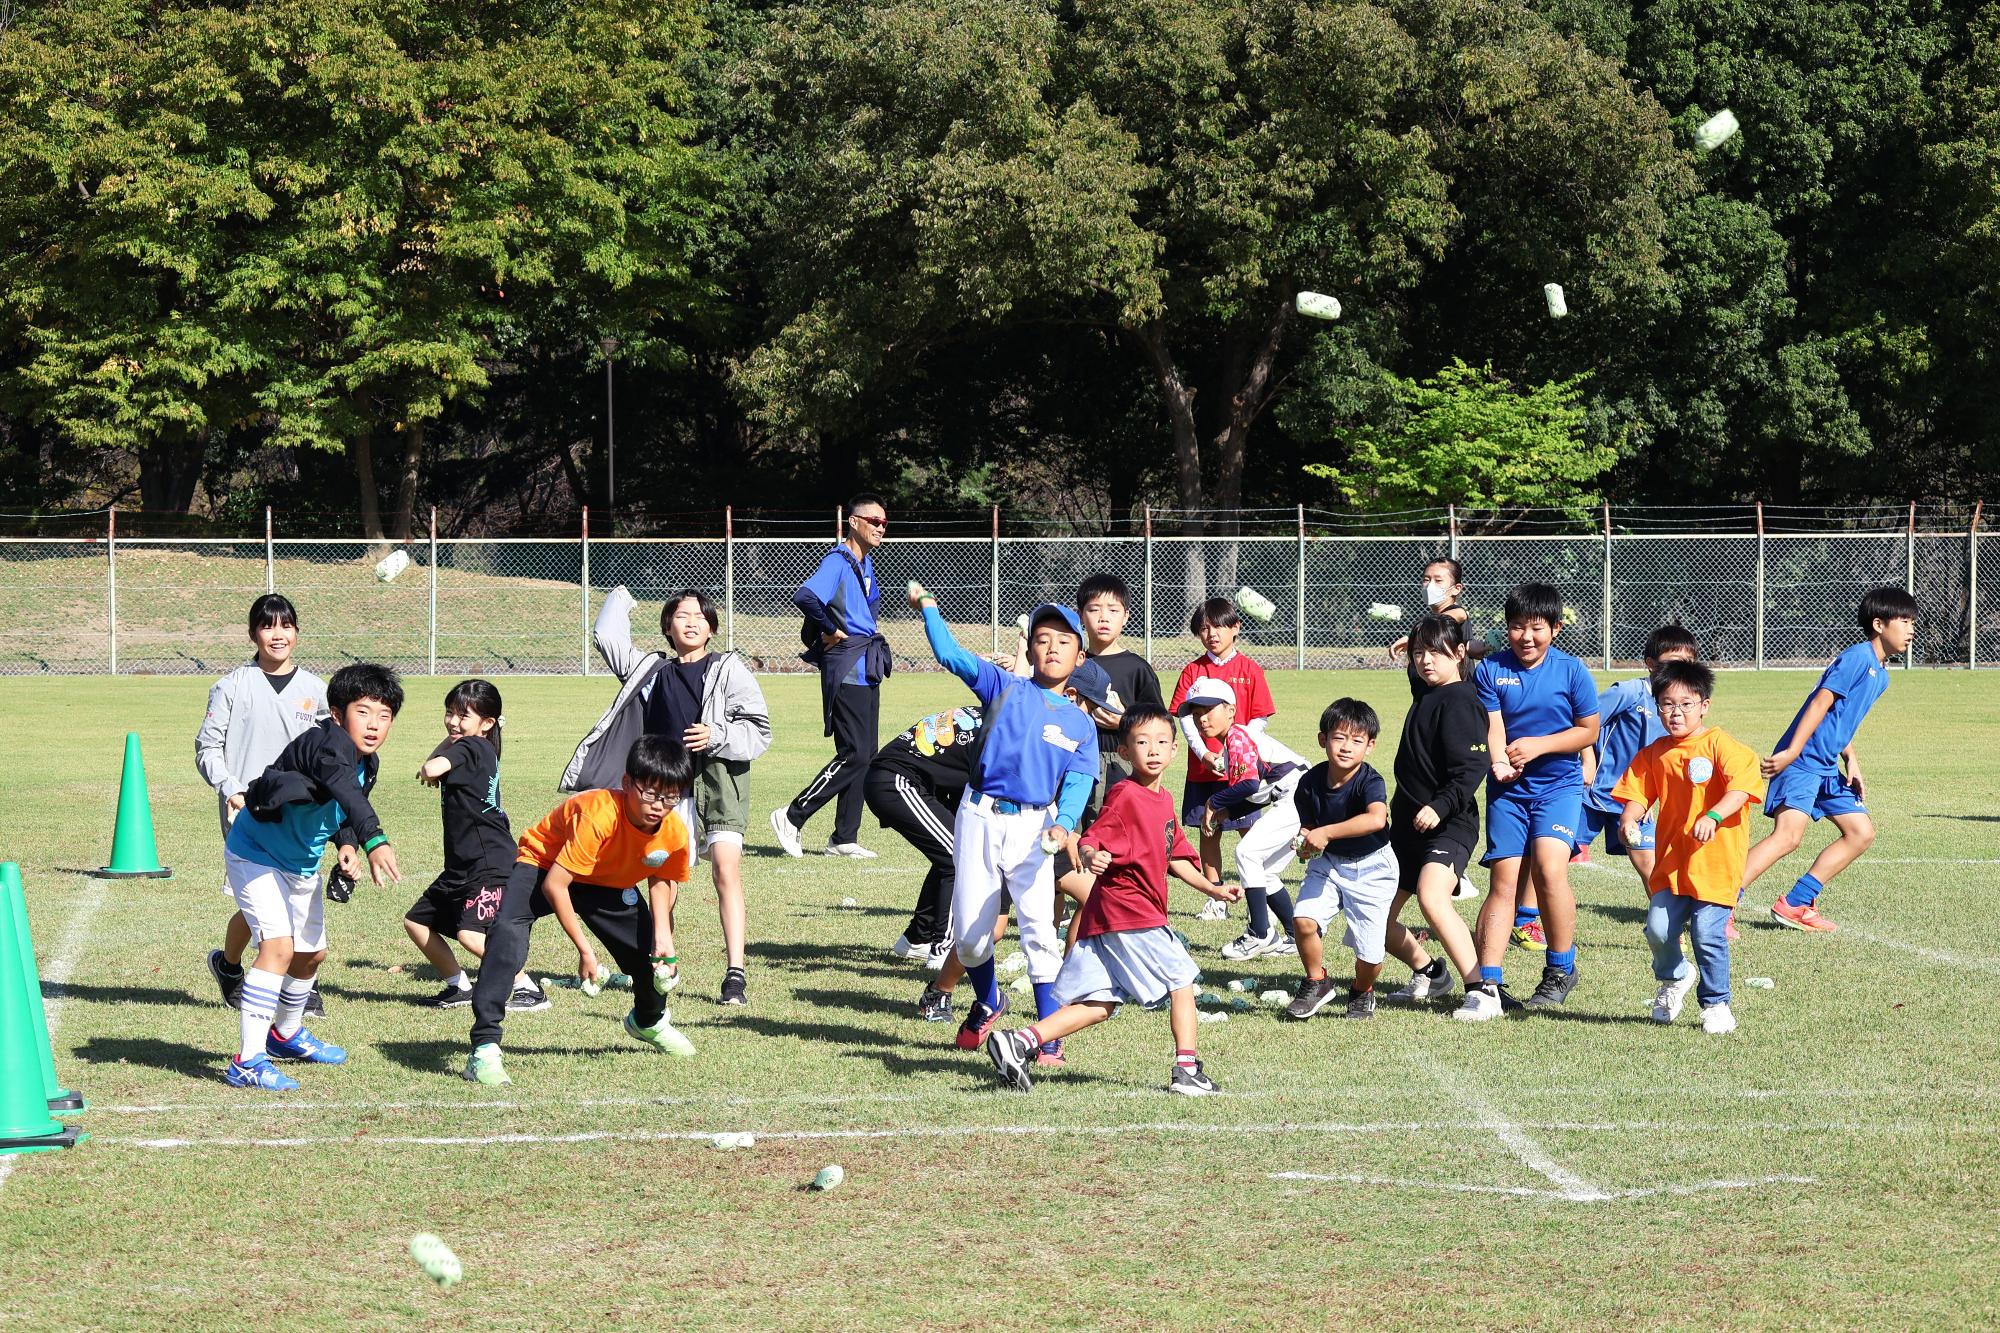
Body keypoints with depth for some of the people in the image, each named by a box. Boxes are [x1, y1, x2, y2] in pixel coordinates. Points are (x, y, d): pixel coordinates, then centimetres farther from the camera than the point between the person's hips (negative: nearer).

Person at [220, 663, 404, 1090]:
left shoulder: (368, 762, -3)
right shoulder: (329, 743, -31)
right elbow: (345, 791, -51)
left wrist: (346, 843, -4)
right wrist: (374, 840, -66)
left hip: (302, 865, 9)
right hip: (256, 856, -9)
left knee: (311, 952, 22)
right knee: (278, 946, -24)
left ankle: (286, 1035, 48)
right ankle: (248, 1062, -25)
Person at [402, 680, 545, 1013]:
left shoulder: (470, 747, -14)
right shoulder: (478, 750, 14)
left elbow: (432, 769, -30)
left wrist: (428, 772, -7)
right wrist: (450, 739, 12)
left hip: (490, 863, -11)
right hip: (462, 865, 11)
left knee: (470, 933, -23)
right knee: (417, 921, 16)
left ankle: (528, 989, -13)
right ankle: (459, 987, 23)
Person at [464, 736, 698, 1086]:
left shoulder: (675, 833, -20)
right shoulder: (598, 815, -39)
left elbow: (660, 880, 4)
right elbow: (554, 884, -34)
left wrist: (662, 937, -10)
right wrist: (584, 950, -30)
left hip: (607, 882, 6)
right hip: (544, 865, -6)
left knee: (654, 951, 6)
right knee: (508, 933, -33)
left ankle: (648, 1021, 44)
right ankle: (484, 1048, -30)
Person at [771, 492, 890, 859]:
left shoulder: (866, 563, 16)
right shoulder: (838, 562, -13)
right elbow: (805, 596, -31)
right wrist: (831, 631, -19)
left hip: (867, 671, 9)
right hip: (845, 672, -9)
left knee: (864, 755, 8)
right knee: (855, 754, -13)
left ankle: (844, 839, 12)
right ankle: (792, 818, -6)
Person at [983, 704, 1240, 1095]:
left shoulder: (1163, 800, 17)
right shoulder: (1125, 796, -13)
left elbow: (1174, 858, 26)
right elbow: (1090, 841, -21)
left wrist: (1212, 889, 23)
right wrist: (1090, 857, -43)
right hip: (1132, 916, -9)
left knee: (1098, 1004, 7)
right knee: (1181, 981, 3)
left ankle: (1019, 1042, 0)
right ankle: (1187, 1070, 8)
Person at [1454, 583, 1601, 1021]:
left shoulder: (1572, 671, -2)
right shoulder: (1490, 670, 0)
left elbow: (1589, 730, 2)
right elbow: (1493, 726, -9)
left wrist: (1539, 745, -11)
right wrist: (1500, 763, -30)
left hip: (1559, 785, -2)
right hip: (1508, 789, 2)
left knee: (1549, 868, -20)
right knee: (1504, 880, -4)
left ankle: (1561, 970, -1)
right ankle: (1486, 987, -4)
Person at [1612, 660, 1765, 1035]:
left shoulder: (1721, 746, -6)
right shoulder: (1654, 754, 10)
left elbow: (1739, 788, -19)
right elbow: (1638, 794, 10)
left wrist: (1713, 816, -35)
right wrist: (1629, 819, -13)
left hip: (1716, 861, -4)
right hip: (1670, 860, 4)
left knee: (1708, 934, -8)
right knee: (1659, 929, -4)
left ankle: (1715, 1003, 13)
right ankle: (1672, 978, 29)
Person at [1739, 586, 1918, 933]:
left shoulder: (1880, 674, 18)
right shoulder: (1858, 657, -12)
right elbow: (1821, 702, -20)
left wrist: (1851, 761, 13)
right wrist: (1791, 752, -26)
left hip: (1827, 768, 11)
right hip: (1801, 761, -11)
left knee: (1861, 833, 9)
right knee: (1788, 836, -23)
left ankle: (1795, 904, 11)